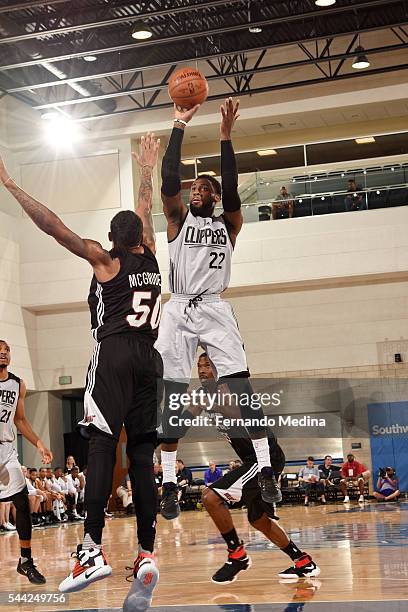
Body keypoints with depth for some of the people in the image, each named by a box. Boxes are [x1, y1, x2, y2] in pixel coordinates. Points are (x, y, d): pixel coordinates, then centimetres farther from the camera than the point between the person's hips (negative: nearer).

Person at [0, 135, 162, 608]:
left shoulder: (105, 260, 5)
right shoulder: (151, 259, 17)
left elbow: (52, 225, -2)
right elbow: (145, 210, 34)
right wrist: (146, 170, 48)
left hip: (114, 355, -5)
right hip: (148, 359, 5)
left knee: (102, 446, -12)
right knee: (141, 454, 3)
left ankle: (93, 550, -21)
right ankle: (146, 556, -1)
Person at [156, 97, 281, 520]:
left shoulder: (228, 224, 13)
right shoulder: (179, 219, 13)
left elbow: (232, 189, -5)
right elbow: (169, 180, -2)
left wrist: (225, 137, -11)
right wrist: (179, 127, -5)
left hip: (214, 310, 0)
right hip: (179, 310, 0)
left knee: (242, 389, -10)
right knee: (172, 397, -3)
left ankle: (265, 472, -7)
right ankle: (169, 485, 0)